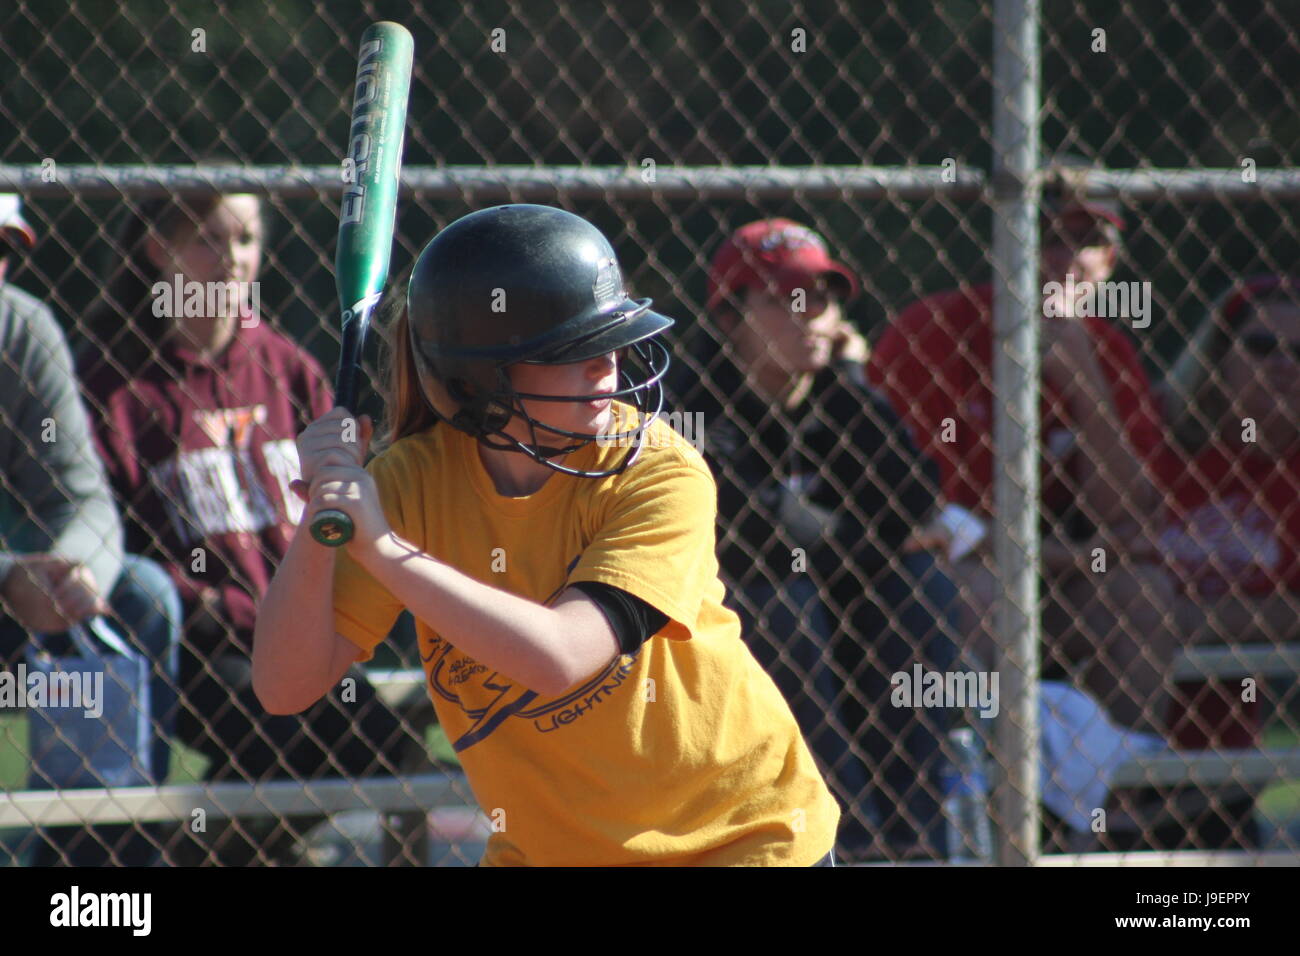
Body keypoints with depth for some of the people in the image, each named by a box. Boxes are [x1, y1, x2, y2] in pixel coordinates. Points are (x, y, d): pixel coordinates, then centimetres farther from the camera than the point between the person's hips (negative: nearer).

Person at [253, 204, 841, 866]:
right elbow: (287, 687, -16)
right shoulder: (414, 480, -11)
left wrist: (383, 547, -36)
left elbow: (558, 657, -33)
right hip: (544, 849, 4)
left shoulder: (660, 472, -19)